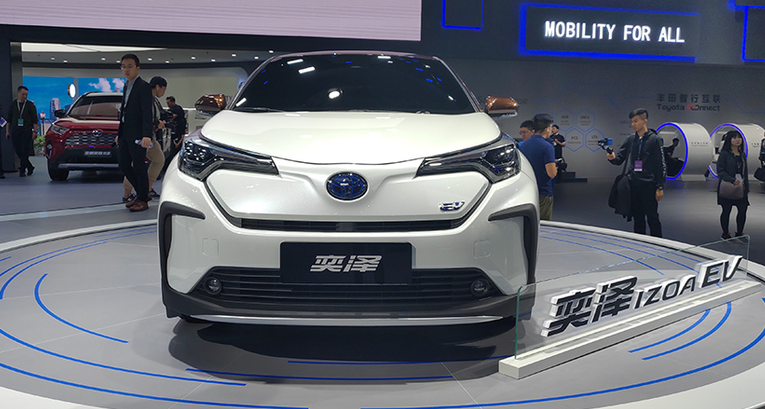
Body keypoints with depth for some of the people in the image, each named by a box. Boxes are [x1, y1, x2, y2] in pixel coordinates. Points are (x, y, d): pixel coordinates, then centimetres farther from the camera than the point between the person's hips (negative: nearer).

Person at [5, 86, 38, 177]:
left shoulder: (30, 105, 5)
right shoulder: (13, 105, 12)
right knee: (18, 151, 4)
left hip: (26, 131, -3)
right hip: (15, 131, 3)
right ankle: (30, 167, 19)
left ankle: (22, 170, -1)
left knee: (25, 151, -8)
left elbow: (34, 120, 3)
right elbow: (8, 119, 15)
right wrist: (7, 131, 9)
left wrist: (35, 131, -6)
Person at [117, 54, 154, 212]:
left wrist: (147, 135, -28)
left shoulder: (143, 86, -11)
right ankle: (141, 193, 26)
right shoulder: (127, 86, 16)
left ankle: (143, 200, 9)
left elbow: (147, 113, -19)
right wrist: (119, 134, 21)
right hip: (125, 134, 9)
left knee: (139, 168, -2)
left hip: (137, 135, -9)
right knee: (124, 166, 12)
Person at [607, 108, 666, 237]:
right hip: (633, 184, 5)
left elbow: (661, 165, -5)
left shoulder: (655, 139, -4)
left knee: (652, 218, -1)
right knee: (638, 218, 11)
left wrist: (660, 187, -9)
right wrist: (613, 157, -14)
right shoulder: (630, 139, 10)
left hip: (648, 185, -5)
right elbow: (620, 158, 10)